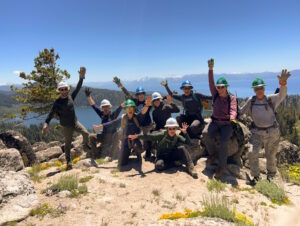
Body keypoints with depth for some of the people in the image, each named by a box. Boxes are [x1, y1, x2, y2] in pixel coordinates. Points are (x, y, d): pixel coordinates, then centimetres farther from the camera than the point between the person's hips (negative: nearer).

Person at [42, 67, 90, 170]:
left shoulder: (71, 97, 2)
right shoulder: (58, 102, -12)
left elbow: (77, 88, 6)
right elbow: (51, 114, -15)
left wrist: (81, 77, 1)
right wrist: (46, 124, -27)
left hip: (75, 122, 4)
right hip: (66, 126, -4)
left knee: (85, 133, -13)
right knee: (67, 143, 4)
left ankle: (86, 146, 18)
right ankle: (68, 162, 16)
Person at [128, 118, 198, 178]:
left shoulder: (177, 137, -2)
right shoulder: (162, 135, -14)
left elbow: (188, 142, -10)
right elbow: (149, 136, -21)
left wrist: (185, 132, -23)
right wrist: (137, 136, -31)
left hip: (171, 156, 3)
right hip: (162, 157, -2)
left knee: (182, 148, -24)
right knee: (159, 165, -37)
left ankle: (190, 167, -26)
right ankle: (173, 163, -13)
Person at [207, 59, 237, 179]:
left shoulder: (232, 98, -4)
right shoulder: (215, 95, 3)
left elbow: (233, 110, -19)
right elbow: (211, 82, -9)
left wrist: (232, 117, -43)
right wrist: (211, 68, -20)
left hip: (227, 124, -3)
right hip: (215, 122, 3)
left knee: (223, 142, -26)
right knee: (207, 136, -24)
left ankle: (222, 167, -13)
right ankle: (212, 154, 4)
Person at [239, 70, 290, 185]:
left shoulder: (271, 99, -11)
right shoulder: (251, 101, -4)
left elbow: (282, 95, -32)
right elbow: (241, 111, 12)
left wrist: (283, 82, -50)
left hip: (272, 133, -1)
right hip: (257, 133, 2)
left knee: (270, 156, 14)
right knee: (252, 153, -10)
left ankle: (271, 173, 44)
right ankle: (256, 176, 11)